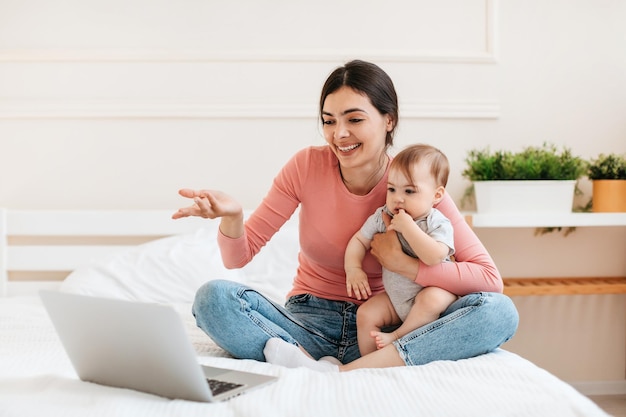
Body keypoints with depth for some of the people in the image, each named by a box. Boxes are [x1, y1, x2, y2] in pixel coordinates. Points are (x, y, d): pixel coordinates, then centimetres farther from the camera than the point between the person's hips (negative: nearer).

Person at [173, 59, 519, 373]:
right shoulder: (307, 165, -6)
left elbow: (490, 277, -12)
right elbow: (238, 256, -5)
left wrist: (405, 265, -19)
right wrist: (231, 216, -26)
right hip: (309, 321, 0)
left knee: (500, 312, -26)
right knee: (212, 298, -25)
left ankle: (346, 373, -35)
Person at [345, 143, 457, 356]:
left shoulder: (438, 224, -21)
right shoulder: (382, 217, -6)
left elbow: (434, 257, -38)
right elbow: (359, 240, 1)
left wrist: (407, 227, -36)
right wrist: (353, 268, -18)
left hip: (433, 290, -4)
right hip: (395, 297, 5)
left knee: (431, 299, -34)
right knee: (365, 314, -12)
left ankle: (397, 337, -20)